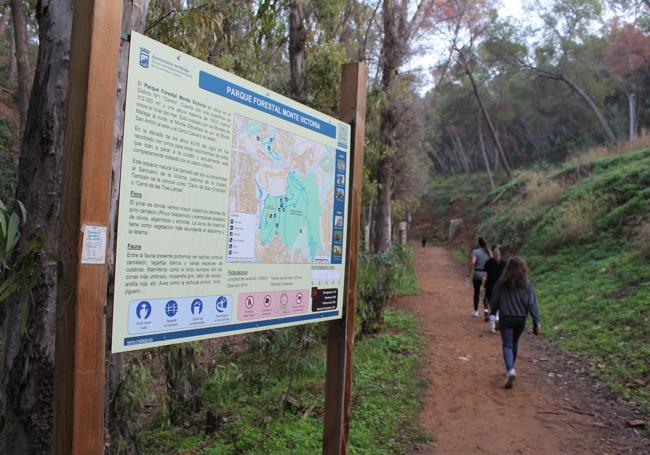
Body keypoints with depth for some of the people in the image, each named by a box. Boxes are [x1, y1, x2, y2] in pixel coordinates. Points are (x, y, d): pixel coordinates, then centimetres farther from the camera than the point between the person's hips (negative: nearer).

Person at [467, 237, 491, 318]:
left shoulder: (475, 251, -10)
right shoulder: (489, 252, 4)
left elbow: (473, 262, -23)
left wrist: (469, 272, -13)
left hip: (477, 274, -3)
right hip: (487, 274, 3)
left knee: (477, 292, 9)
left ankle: (476, 311, 19)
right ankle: (485, 309, -11)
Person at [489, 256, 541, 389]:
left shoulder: (501, 283, -8)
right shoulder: (527, 285, -6)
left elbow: (494, 301, 0)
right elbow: (532, 304, -7)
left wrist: (493, 313, 18)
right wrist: (537, 322, -2)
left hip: (505, 319, -2)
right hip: (521, 319, 2)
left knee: (507, 345, 0)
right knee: (514, 343, 21)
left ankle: (511, 371, -22)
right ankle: (510, 370, 33)